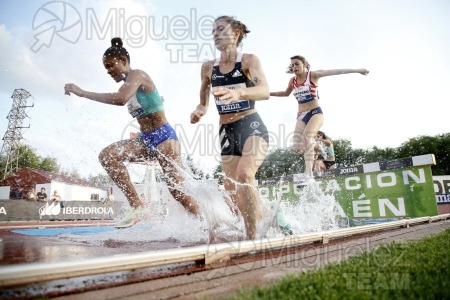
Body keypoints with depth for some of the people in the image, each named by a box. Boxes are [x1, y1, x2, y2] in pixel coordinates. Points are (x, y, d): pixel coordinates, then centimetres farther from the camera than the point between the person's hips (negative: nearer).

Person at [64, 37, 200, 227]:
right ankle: (136, 205, -10)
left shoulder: (137, 75, -9)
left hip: (163, 136, -8)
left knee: (178, 191, -10)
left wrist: (82, 93, -20)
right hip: (146, 140, 9)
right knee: (107, 155, -13)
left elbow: (120, 99, -28)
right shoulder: (129, 86, 18)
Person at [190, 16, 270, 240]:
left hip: (252, 126, -5)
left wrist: (238, 92, -43)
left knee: (244, 175, -27)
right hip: (226, 132, 5)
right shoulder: (208, 67, 7)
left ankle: (252, 235, -15)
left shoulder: (249, 60, -4)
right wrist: (199, 111, -5)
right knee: (231, 188, 6)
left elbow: (264, 91, -23)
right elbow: (204, 102, 18)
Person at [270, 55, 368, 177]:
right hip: (301, 115, 5)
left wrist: (357, 70, -13)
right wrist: (268, 93, 26)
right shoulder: (292, 81, 10)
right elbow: (286, 93, 30)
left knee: (308, 134, -34)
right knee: (298, 146, -17)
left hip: (315, 112, -5)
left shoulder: (313, 75, -3)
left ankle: (308, 173, -39)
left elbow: (334, 72, -10)